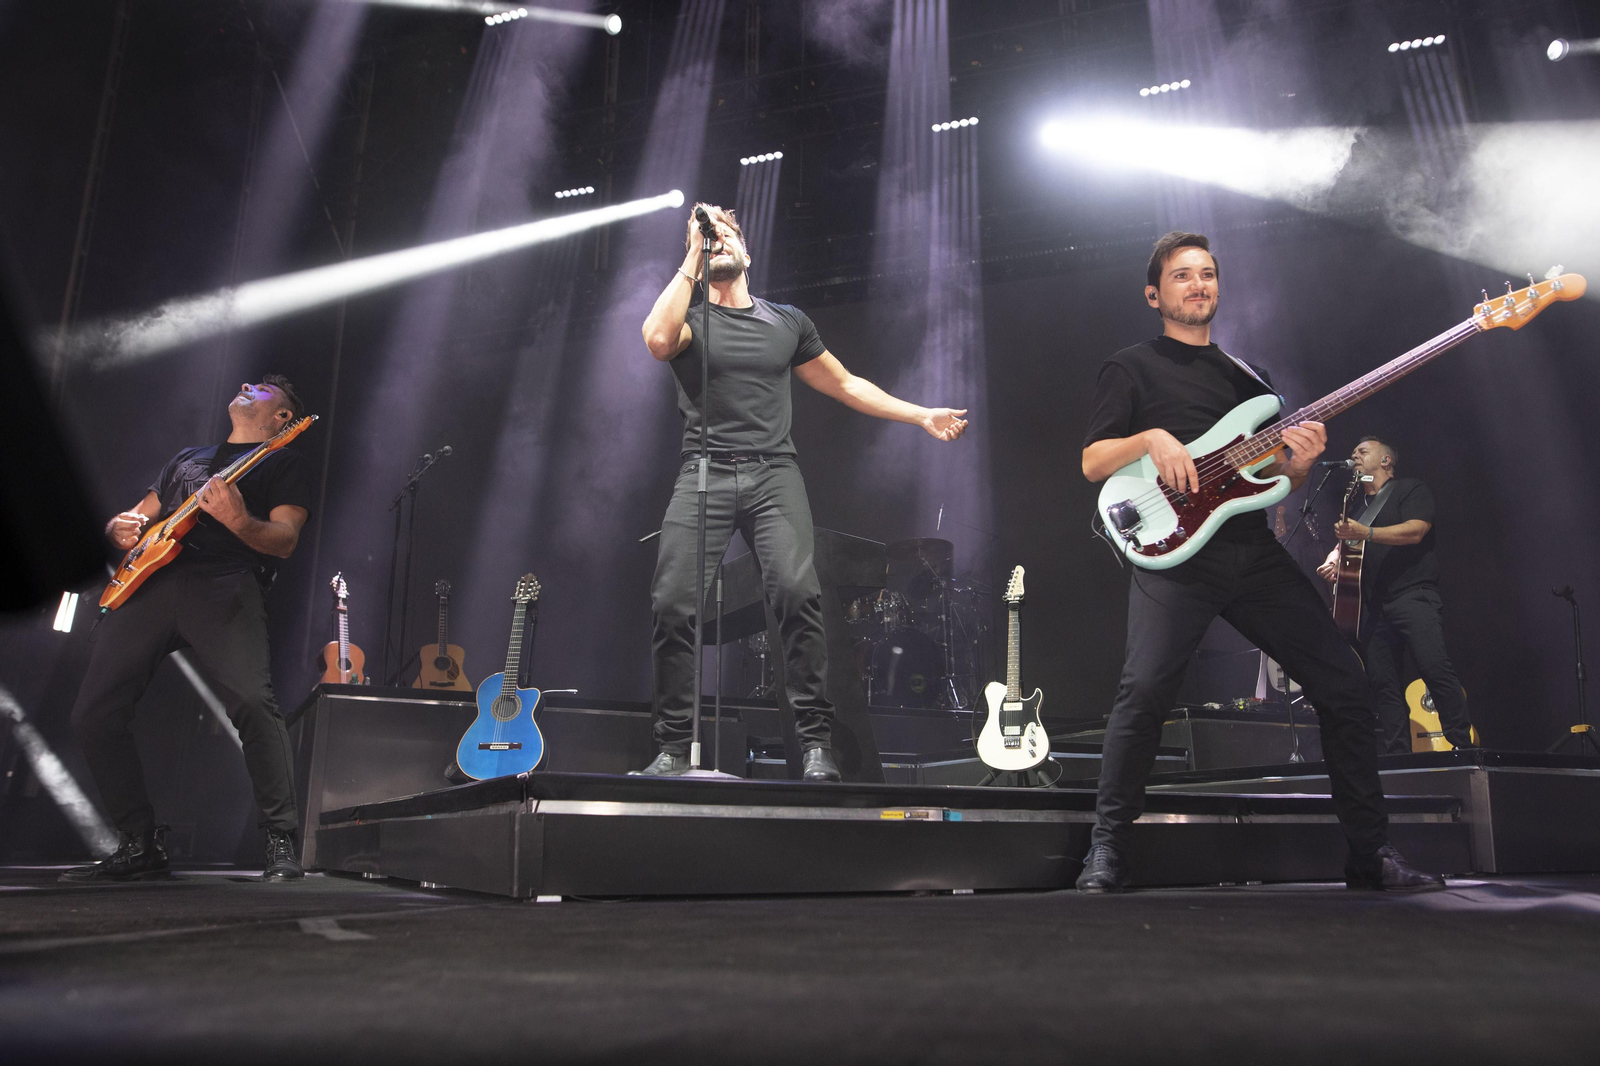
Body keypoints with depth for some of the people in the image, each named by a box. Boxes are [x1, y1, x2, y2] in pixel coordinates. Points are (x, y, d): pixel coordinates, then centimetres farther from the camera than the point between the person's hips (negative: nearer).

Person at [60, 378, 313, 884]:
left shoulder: (285, 464, 17)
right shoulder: (188, 458, 34)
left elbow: (285, 541, 2)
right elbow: (138, 517, 35)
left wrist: (238, 521, -19)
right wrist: (122, 528, 10)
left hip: (224, 584, -6)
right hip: (150, 581, 6)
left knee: (252, 701, -27)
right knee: (94, 713, -4)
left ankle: (282, 842, -19)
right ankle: (141, 846, 8)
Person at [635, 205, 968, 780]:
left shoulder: (787, 321, 20)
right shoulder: (689, 318, 11)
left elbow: (845, 384, 27)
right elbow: (658, 339, -14)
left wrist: (922, 415, 22)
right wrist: (693, 256, -6)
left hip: (774, 474, 1)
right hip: (704, 474, -1)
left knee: (796, 591, -21)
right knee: (673, 603, -12)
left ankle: (816, 742, -13)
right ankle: (674, 748, 1)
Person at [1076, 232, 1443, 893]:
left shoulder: (1247, 376, 25)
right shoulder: (1132, 369, 11)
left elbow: (1274, 478, 22)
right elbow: (1092, 463, 1)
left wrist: (1298, 463, 0)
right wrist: (1151, 439, -16)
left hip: (1256, 552, 5)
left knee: (1344, 686, 0)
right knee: (1145, 690, -23)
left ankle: (1371, 853, 13)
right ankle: (1107, 848, -8)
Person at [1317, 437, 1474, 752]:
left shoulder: (1410, 489, 6)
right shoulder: (1358, 509, 27)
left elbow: (1415, 530, -10)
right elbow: (1348, 544, 32)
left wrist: (1366, 533, -19)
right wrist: (1335, 558, 8)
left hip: (1413, 595, -6)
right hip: (1374, 605, 7)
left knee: (1435, 668, -20)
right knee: (1382, 682, -1)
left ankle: (1462, 746, -15)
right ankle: (1398, 758, -1)